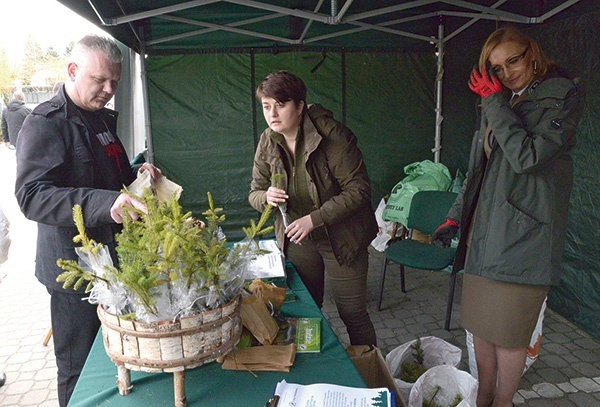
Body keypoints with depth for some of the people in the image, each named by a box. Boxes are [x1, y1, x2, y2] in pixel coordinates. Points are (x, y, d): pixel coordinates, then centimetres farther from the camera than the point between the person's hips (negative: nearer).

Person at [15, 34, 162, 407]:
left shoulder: (103, 119, 12)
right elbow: (31, 196, -28)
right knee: (80, 373, 8)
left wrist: (137, 174, 3)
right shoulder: (46, 124, -15)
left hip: (113, 260, 8)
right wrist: (104, 203, -42)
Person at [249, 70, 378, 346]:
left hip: (340, 237, -4)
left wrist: (314, 218, -27)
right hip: (296, 239, 5)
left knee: (353, 315, 5)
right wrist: (267, 197, -21)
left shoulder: (331, 135, -21)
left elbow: (358, 189, -20)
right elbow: (254, 194, 4)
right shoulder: (267, 142, -5)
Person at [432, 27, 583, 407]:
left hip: (523, 231, -6)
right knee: (480, 324, 14)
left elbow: (527, 157, -19)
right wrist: (456, 216, 16)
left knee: (508, 332, 3)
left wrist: (494, 103, -13)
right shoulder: (501, 102, 15)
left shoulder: (563, 97, -5)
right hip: (484, 228, 6)